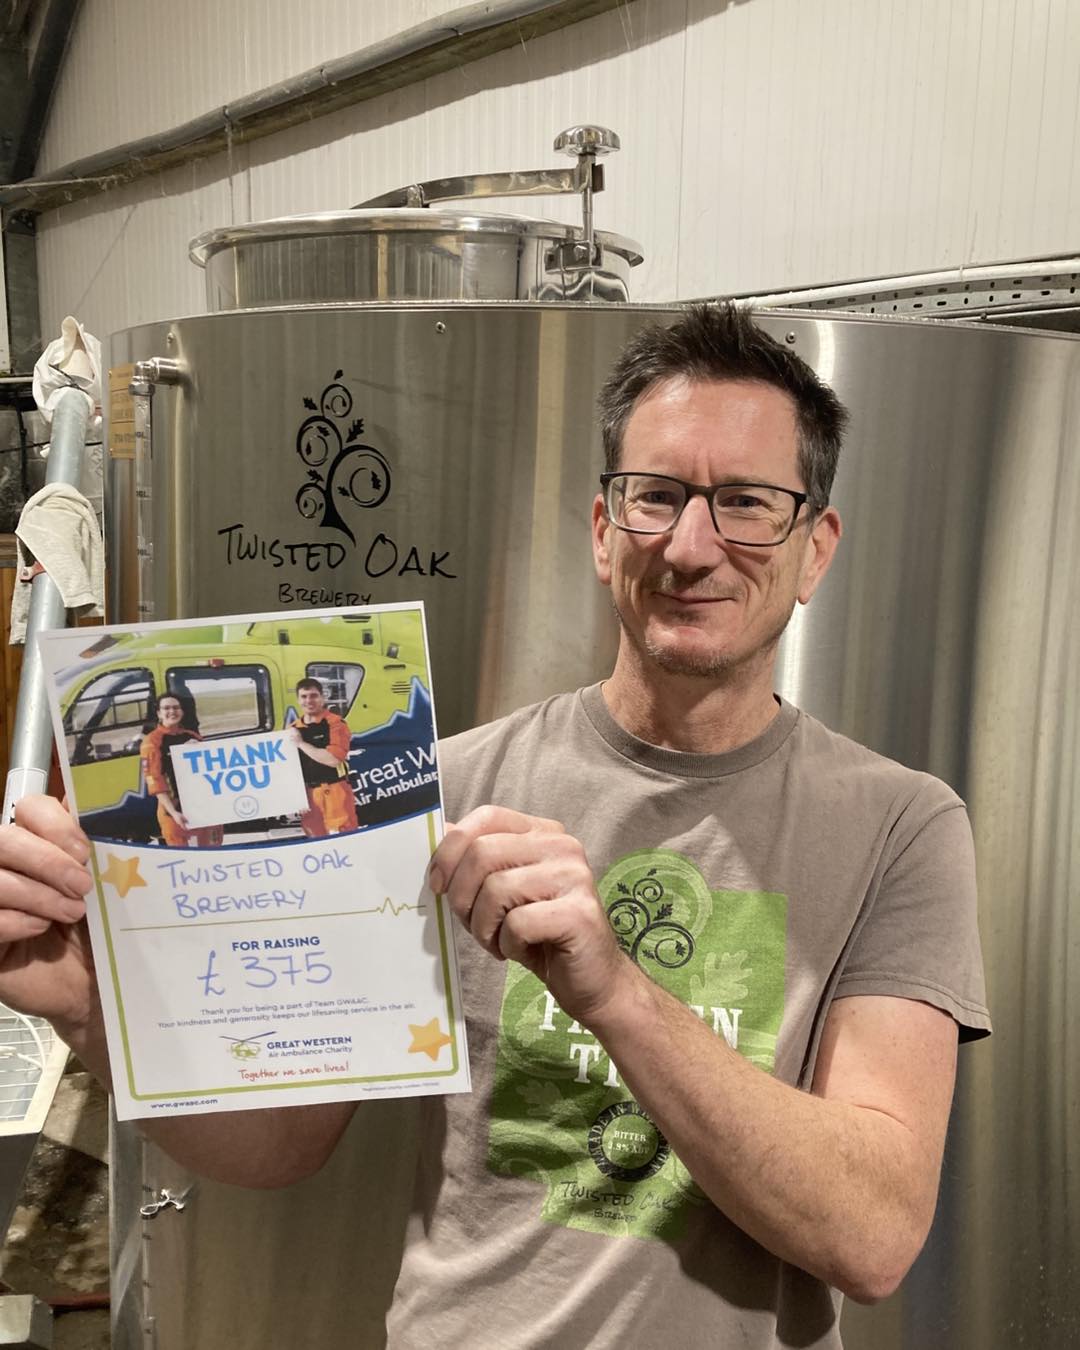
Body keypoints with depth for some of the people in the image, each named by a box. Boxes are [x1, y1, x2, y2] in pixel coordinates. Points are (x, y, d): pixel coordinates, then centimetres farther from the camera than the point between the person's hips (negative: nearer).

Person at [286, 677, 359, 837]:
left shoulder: (335, 723, -7)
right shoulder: (293, 728, 10)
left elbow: (333, 759, -19)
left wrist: (301, 743, -13)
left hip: (334, 792, -6)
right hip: (307, 794, 6)